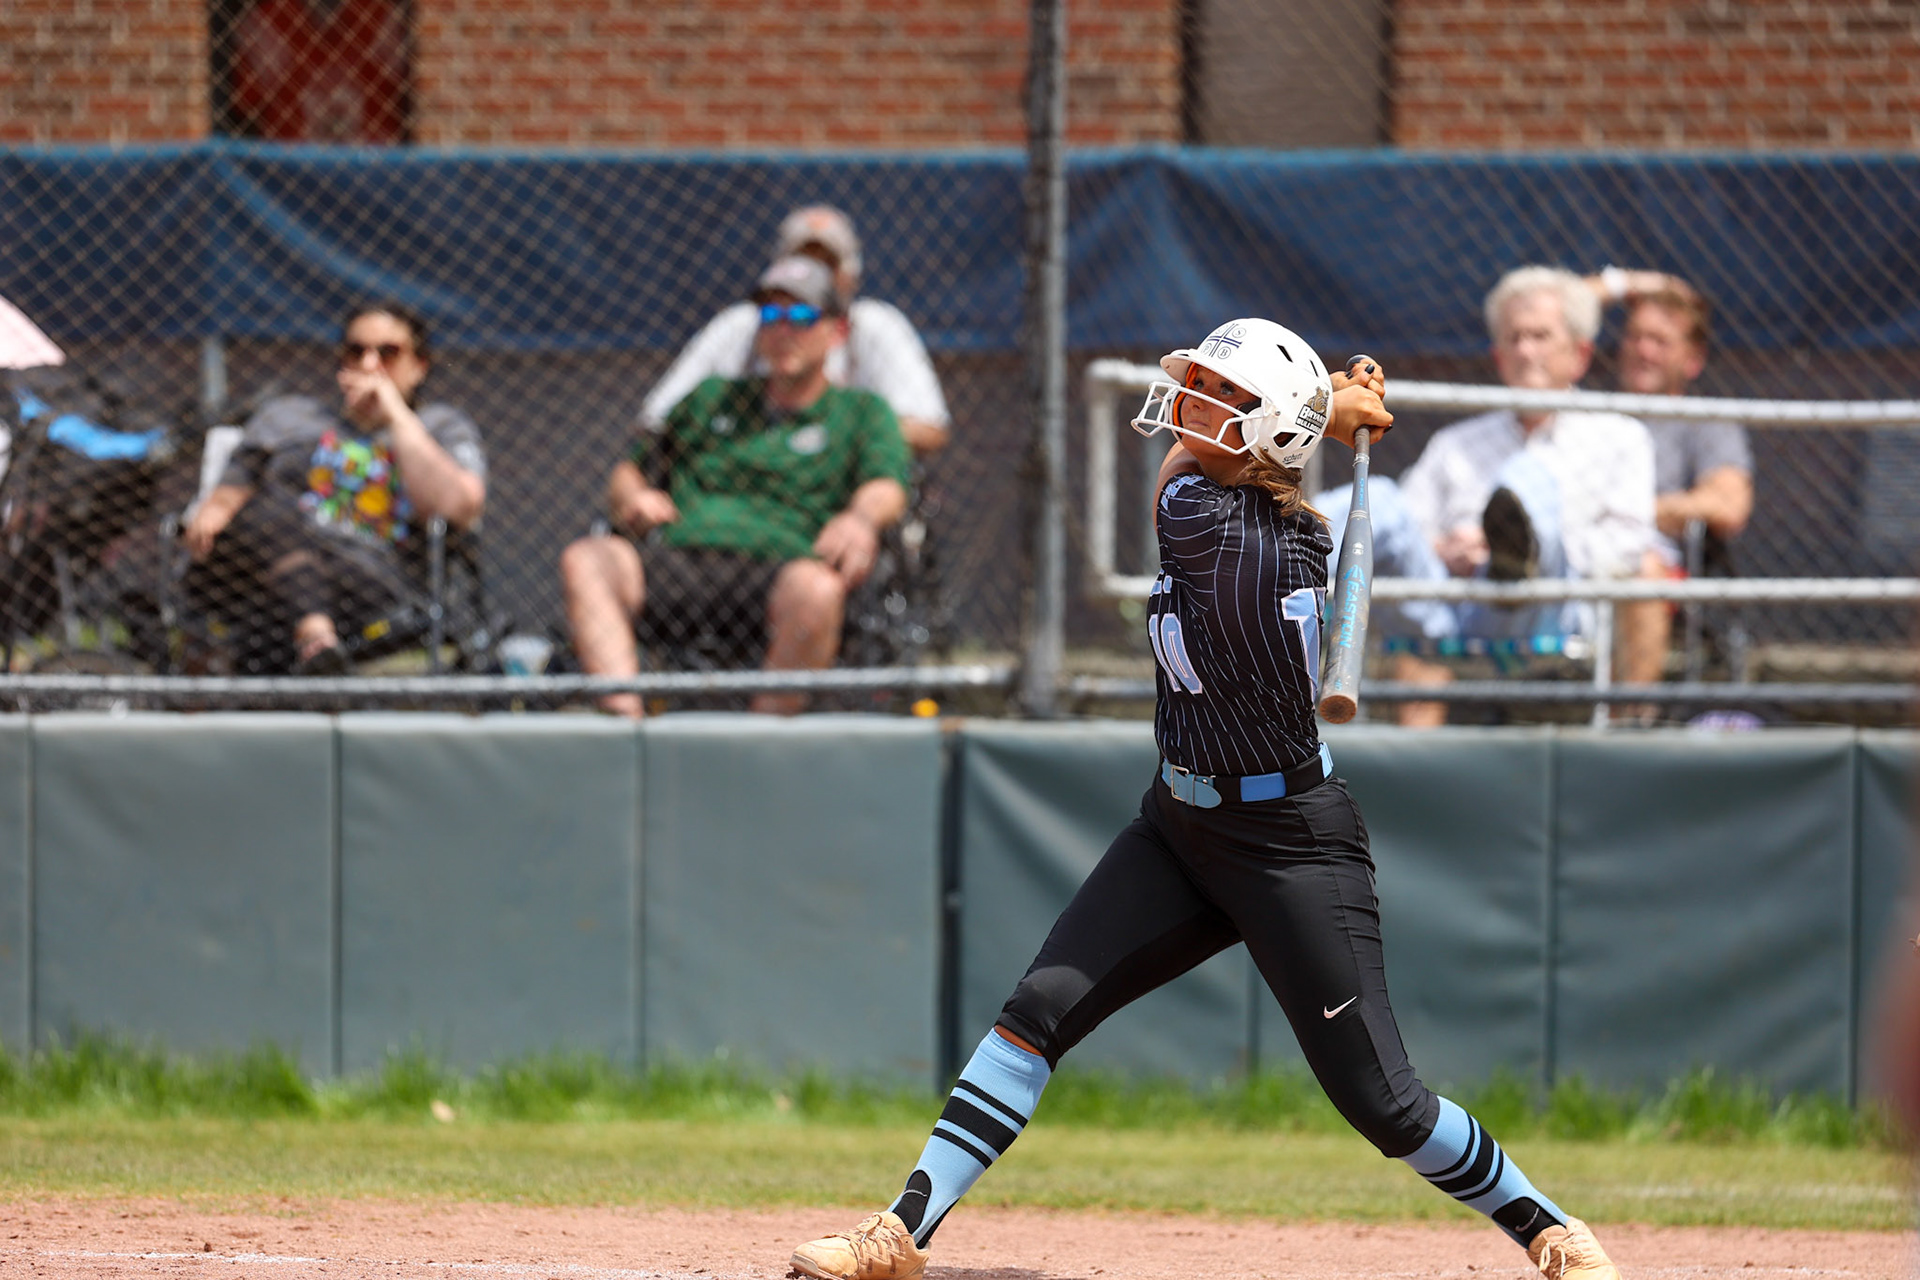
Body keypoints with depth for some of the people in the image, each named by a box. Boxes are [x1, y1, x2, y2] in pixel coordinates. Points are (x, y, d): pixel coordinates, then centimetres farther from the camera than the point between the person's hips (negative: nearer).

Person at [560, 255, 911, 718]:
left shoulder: (862, 411, 20)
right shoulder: (714, 398, 32)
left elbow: (886, 489, 1)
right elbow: (628, 472, 32)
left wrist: (859, 518, -24)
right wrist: (632, 497, 6)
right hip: (678, 554, 3)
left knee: (817, 588, -40)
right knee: (585, 561, -28)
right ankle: (625, 719, -46)